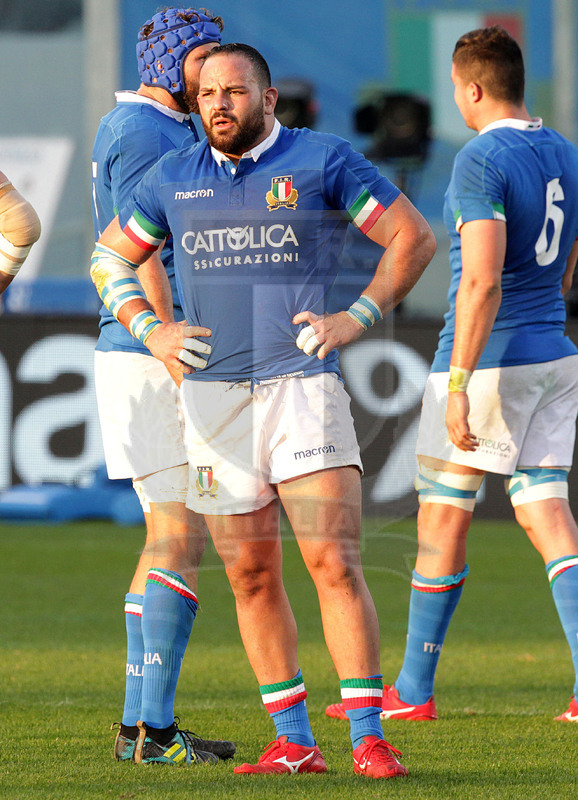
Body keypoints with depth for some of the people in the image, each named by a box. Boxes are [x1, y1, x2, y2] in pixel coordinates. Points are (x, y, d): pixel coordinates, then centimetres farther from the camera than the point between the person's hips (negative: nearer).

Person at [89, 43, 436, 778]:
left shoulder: (322, 161, 1)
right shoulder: (174, 179, 11)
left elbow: (413, 237, 4)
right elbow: (109, 256, 23)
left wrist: (357, 319, -5)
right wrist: (148, 331, 8)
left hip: (301, 382, -4)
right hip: (211, 393, 4)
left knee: (334, 563, -13)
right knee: (252, 575, 5)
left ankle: (369, 738, -11)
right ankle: (293, 742, 12)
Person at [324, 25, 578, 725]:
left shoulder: (481, 161, -16)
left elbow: (482, 282, -24)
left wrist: (459, 387, -24)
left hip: (487, 357, -7)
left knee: (442, 518, 4)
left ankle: (413, 691, 13)